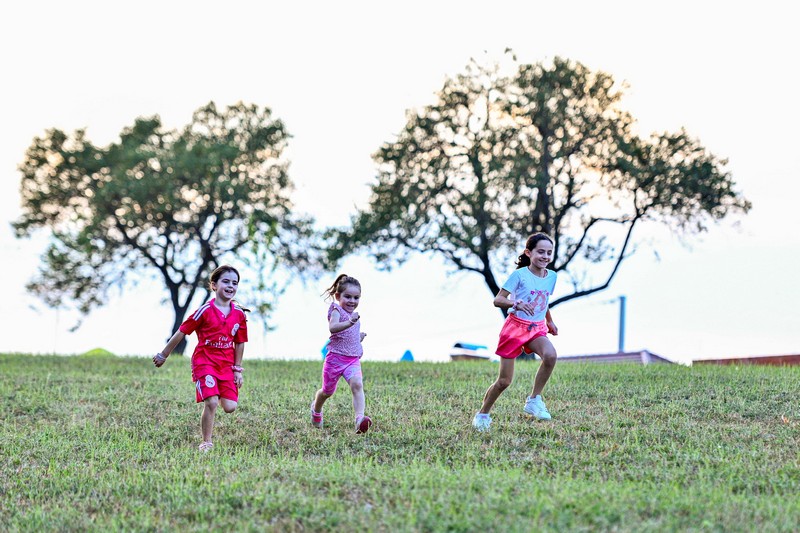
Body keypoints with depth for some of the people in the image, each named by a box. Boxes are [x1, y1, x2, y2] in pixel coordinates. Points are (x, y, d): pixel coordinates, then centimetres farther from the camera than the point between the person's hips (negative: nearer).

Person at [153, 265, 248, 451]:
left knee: (229, 407, -5)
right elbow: (182, 332, -4)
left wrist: (237, 369, 9)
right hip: (204, 361, -4)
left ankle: (217, 393, 30)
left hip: (227, 365, 4)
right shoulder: (206, 310, -10)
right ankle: (206, 443, -2)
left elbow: (240, 343, 11)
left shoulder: (239, 313, 2)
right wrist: (163, 355, 2)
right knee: (211, 403, -17)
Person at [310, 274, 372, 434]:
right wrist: (350, 322, -47)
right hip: (336, 357, -5)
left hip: (353, 359, 5)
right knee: (328, 391, 12)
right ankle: (316, 409, 46)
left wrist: (358, 337, 15)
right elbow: (333, 328, -32)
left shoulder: (353, 314, 15)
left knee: (357, 384, -22)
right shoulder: (336, 310, -9)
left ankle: (360, 418, -37)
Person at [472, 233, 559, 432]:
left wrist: (550, 321, 27)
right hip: (515, 326, -4)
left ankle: (534, 400, -15)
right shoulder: (520, 275, -12)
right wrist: (517, 303, -32)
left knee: (550, 355, -30)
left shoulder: (551, 277, 4)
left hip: (537, 328, 4)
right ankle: (483, 414, 23)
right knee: (504, 381, -1)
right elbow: (497, 300, -15)